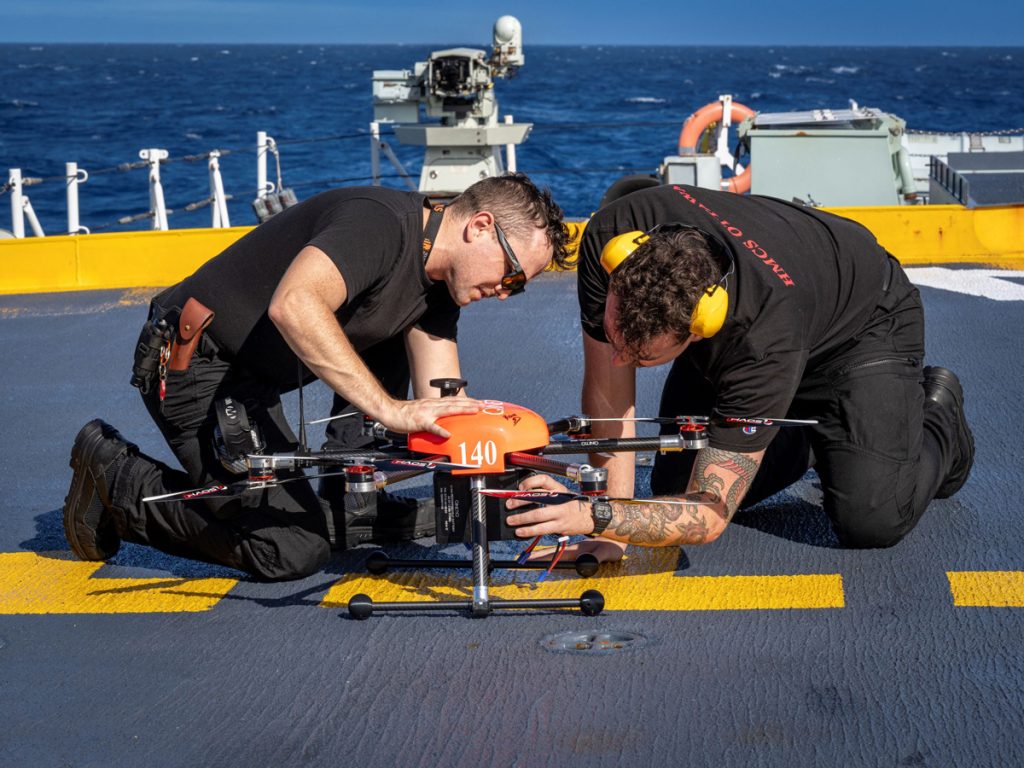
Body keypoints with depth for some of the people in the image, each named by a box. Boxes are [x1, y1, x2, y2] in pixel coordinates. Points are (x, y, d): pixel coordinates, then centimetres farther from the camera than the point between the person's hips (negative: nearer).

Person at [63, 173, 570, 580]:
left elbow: (439, 409, 1)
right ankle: (114, 473, 1)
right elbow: (293, 306, -39)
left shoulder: (437, 285, 6)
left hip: (253, 381, 9)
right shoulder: (379, 222, -22)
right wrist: (388, 408, -40)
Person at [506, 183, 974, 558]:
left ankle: (936, 415, 13)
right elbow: (607, 390, -23)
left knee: (871, 521, -22)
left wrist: (594, 516, -56)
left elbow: (711, 516, -41)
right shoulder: (611, 239, -36)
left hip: (861, 324, -5)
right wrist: (611, 518, -29)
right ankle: (807, 442, 24)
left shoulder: (766, 339, -46)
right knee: (673, 490, -3)